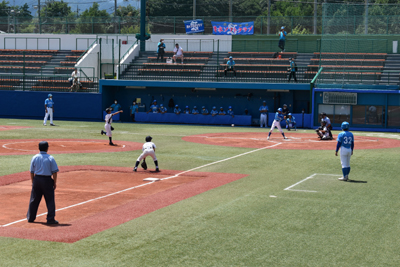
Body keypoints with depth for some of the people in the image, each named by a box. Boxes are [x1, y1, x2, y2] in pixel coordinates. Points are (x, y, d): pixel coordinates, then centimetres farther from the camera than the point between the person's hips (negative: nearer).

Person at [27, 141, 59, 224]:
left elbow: (32, 172, 5)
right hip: (47, 180, -3)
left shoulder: (34, 158, 2)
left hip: (37, 179, 4)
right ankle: (50, 219, 0)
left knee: (34, 199, 13)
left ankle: (30, 217, 21)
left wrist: (33, 182, 15)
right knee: (50, 200, 2)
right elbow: (54, 172, -8)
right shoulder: (50, 158, -7)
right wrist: (55, 182, 1)